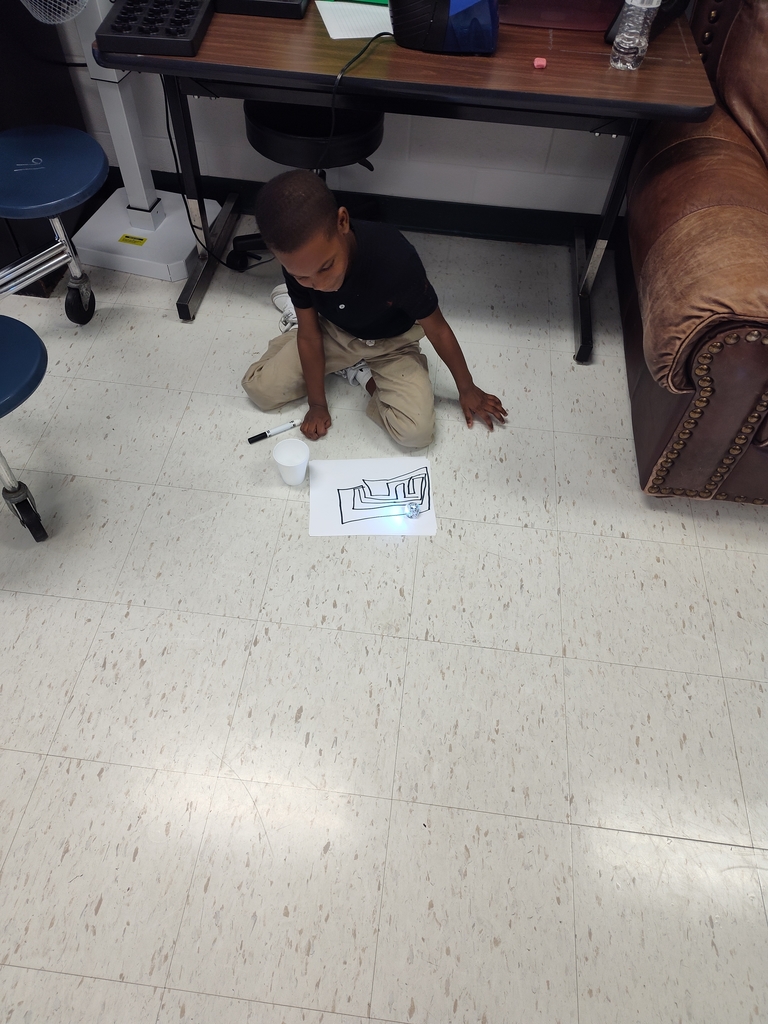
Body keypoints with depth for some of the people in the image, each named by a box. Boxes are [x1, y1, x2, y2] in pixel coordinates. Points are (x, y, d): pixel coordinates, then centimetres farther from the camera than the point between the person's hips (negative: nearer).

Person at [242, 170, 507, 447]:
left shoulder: (395, 260, -39)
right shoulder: (299, 261, -28)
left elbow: (437, 329, -23)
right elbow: (310, 335, -13)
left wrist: (467, 388, -8)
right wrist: (317, 404, -6)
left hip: (391, 344, -2)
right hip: (333, 333, 2)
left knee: (416, 432, -22)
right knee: (259, 389, -7)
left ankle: (362, 374, 6)